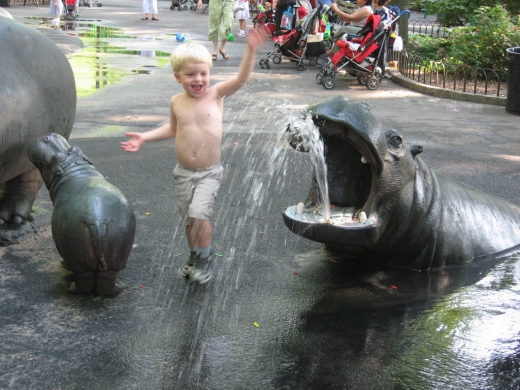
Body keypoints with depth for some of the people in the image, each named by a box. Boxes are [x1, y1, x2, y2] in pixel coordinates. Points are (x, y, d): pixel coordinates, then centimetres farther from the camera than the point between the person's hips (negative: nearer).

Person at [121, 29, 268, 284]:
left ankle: (205, 258, 5)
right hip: (183, 173, 4)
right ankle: (194, 255, 38)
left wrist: (251, 51, -37)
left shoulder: (216, 94, -8)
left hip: (209, 173, -4)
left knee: (199, 214, -18)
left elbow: (241, 78, -23)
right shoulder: (177, 102, 0)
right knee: (189, 219, 14)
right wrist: (145, 137, 12)